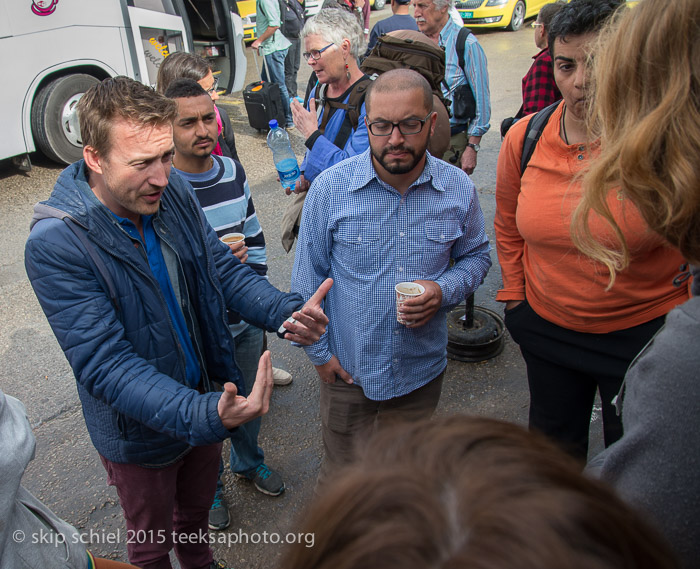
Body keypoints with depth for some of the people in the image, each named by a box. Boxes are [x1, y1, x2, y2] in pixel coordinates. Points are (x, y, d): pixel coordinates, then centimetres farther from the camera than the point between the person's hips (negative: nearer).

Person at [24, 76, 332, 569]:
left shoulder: (174, 193, -12)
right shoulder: (55, 245, -29)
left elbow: (225, 269, -5)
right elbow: (106, 364, -32)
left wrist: (286, 313, -25)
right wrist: (203, 414, -45)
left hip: (206, 400, 5)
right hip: (141, 431, -5)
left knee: (197, 511, 33)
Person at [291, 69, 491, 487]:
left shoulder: (459, 189, -8)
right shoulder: (330, 188, -13)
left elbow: (476, 255, 8)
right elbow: (308, 278, -4)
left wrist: (444, 290, -13)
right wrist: (319, 351, -3)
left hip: (422, 369, 2)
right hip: (348, 369, -1)